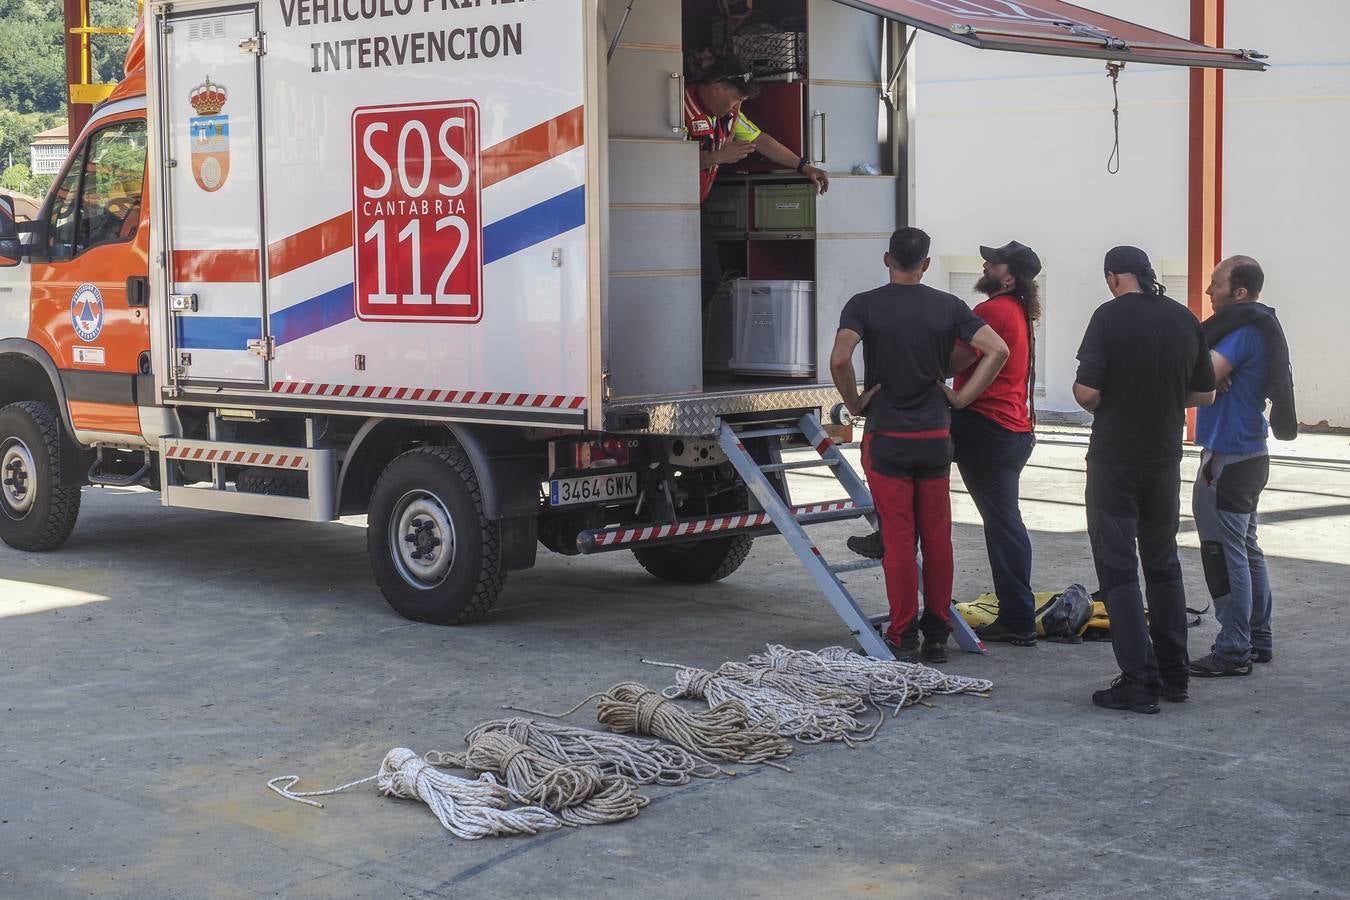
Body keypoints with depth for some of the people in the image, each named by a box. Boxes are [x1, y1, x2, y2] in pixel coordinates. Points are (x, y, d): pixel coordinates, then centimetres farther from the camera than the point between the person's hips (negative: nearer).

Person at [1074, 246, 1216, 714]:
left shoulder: (1110, 316, -13)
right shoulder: (1185, 319, 3)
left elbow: (1087, 391, -18)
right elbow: (1205, 393, 9)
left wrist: (1104, 405, 4)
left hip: (1115, 459, -5)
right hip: (1165, 458, 5)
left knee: (1118, 569, 0)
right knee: (1163, 564, 18)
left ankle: (1139, 683, -4)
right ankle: (1174, 675, 22)